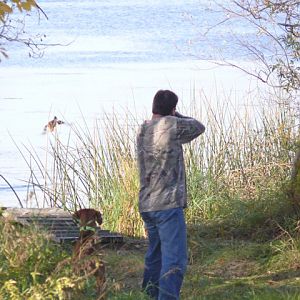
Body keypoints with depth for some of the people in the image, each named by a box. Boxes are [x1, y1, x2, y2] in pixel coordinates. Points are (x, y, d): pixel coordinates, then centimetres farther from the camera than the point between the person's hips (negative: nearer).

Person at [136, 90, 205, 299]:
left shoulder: (143, 130, 11)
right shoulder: (171, 125, -11)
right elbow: (199, 127, 5)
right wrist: (177, 116, 18)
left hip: (147, 205, 8)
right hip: (168, 204, -8)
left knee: (155, 256, 21)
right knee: (175, 260, -10)